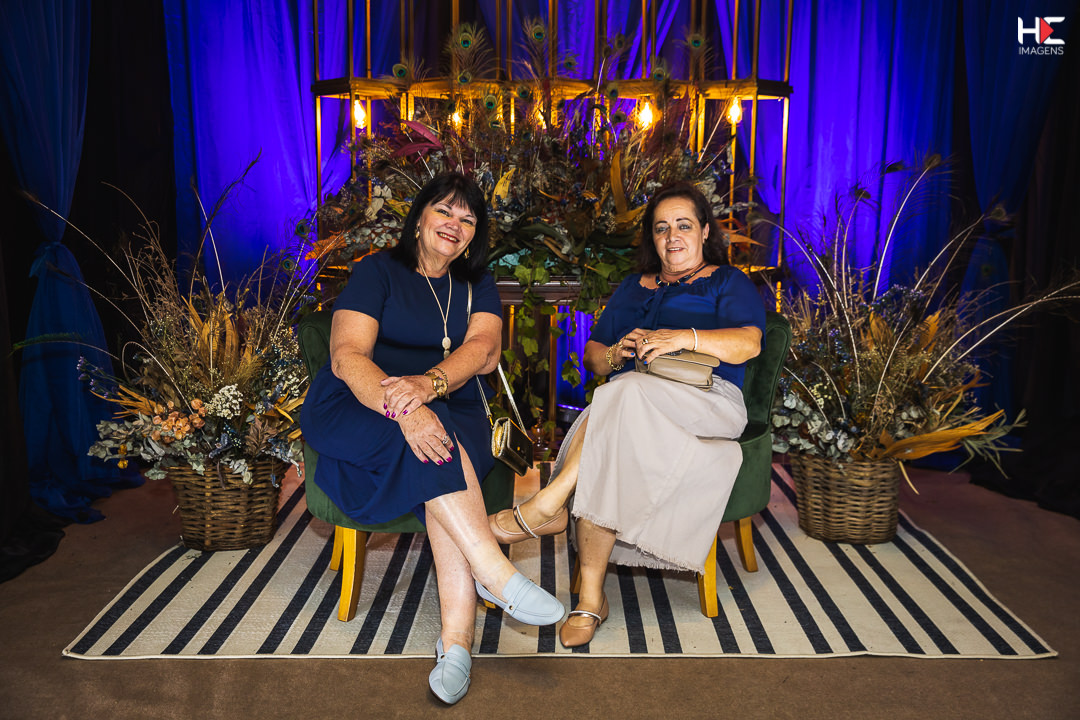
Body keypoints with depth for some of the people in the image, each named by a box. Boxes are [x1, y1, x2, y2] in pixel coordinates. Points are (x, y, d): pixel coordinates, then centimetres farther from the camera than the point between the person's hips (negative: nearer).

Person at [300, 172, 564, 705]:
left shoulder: (477, 286, 14)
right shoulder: (376, 272, 2)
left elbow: (484, 349, -8)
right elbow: (346, 355, -14)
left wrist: (430, 382, -31)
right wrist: (402, 407, -35)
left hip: (452, 412, 2)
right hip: (357, 412, -2)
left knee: (444, 464, -32)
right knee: (434, 441, -35)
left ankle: (456, 641, -37)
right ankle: (495, 572, -35)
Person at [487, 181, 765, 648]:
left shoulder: (727, 282, 15)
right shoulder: (634, 288, 28)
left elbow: (748, 343, -6)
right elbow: (592, 355, 21)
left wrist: (685, 337, -23)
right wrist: (614, 354, -4)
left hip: (708, 403, -3)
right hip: (624, 408, 4)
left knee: (625, 395, -37)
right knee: (602, 465, -32)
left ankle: (546, 506, -33)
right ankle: (590, 600, -29)